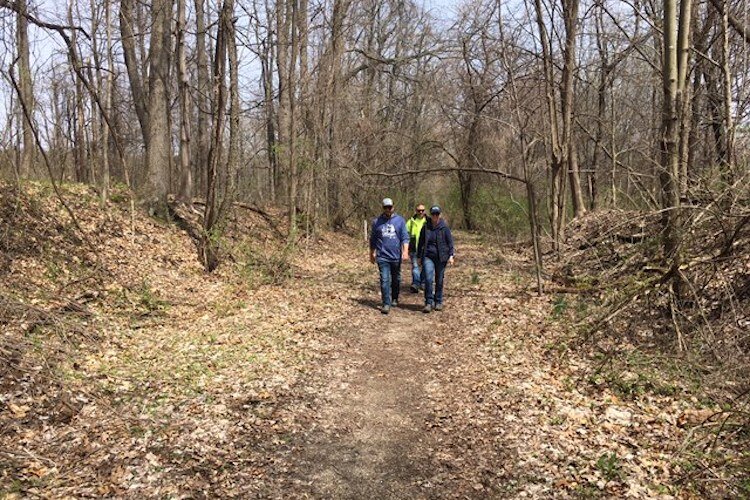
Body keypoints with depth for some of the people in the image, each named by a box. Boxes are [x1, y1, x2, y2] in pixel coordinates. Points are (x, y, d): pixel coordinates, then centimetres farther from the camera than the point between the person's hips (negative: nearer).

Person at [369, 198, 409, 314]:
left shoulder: (400, 220, 3)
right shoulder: (377, 222, 6)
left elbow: (405, 237, -2)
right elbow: (373, 240, 15)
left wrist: (405, 251, -15)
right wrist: (372, 254, 17)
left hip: (396, 256, 1)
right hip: (382, 256, 0)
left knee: (396, 279, 14)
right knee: (385, 280, -8)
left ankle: (395, 299, 33)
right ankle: (386, 304, -7)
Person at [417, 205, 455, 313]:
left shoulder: (444, 228, -1)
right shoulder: (425, 228, 4)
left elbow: (450, 242, 2)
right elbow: (420, 243, 13)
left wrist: (451, 256, -5)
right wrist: (420, 256, 13)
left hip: (441, 257, 0)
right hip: (428, 256, 1)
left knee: (439, 281, 8)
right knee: (428, 279, -13)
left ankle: (438, 302, 22)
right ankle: (428, 303, -8)